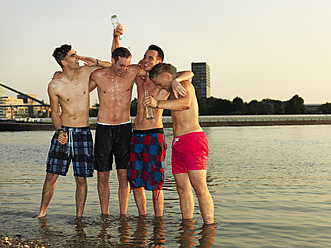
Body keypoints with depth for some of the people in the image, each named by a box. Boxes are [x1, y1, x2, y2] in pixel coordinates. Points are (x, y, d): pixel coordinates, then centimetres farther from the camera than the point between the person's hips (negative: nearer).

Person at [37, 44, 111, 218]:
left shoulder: (85, 72, 0)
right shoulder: (54, 86, -5)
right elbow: (54, 113, 6)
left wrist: (95, 63, -5)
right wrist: (60, 131, -10)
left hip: (83, 132, 1)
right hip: (63, 131, -1)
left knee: (81, 178, 2)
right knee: (51, 175, 1)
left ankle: (79, 216, 14)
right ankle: (42, 213, 18)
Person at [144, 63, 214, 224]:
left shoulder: (184, 84, -6)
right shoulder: (172, 91, 22)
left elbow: (186, 103, -29)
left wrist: (158, 104, -41)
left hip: (193, 139, -9)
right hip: (178, 143, 9)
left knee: (200, 188, -12)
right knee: (183, 189, 6)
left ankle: (209, 226, -11)